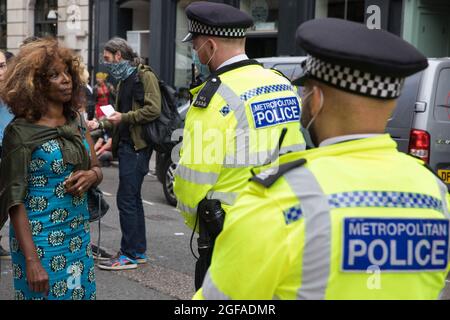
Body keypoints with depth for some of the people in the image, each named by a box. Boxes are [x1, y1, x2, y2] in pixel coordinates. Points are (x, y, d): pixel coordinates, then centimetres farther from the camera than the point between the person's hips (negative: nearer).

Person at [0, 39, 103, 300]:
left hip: (79, 236, 6)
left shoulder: (76, 120, 5)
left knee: (82, 293, 12)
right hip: (41, 242, -5)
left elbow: (97, 169, 15)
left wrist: (92, 175, -10)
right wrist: (32, 261, -19)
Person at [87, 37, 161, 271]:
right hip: (126, 145, 10)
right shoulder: (123, 81, 20)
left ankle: (129, 254, -3)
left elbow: (153, 110, -19)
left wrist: (124, 118, -15)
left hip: (137, 146, -10)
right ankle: (139, 251, 21)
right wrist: (100, 124, 14)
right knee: (133, 199, 13)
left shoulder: (144, 76, -9)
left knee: (126, 199, -9)